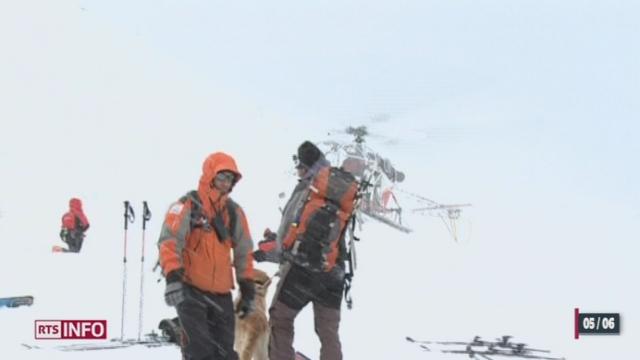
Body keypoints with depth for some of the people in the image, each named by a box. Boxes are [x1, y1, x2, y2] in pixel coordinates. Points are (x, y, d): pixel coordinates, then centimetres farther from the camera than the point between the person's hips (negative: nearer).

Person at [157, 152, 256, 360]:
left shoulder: (234, 212, 10)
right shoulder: (187, 206, -7)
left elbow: (244, 253, 17)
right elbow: (169, 242, -16)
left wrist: (248, 291, 15)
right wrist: (172, 278, -29)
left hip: (221, 294, 6)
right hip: (190, 290, -5)